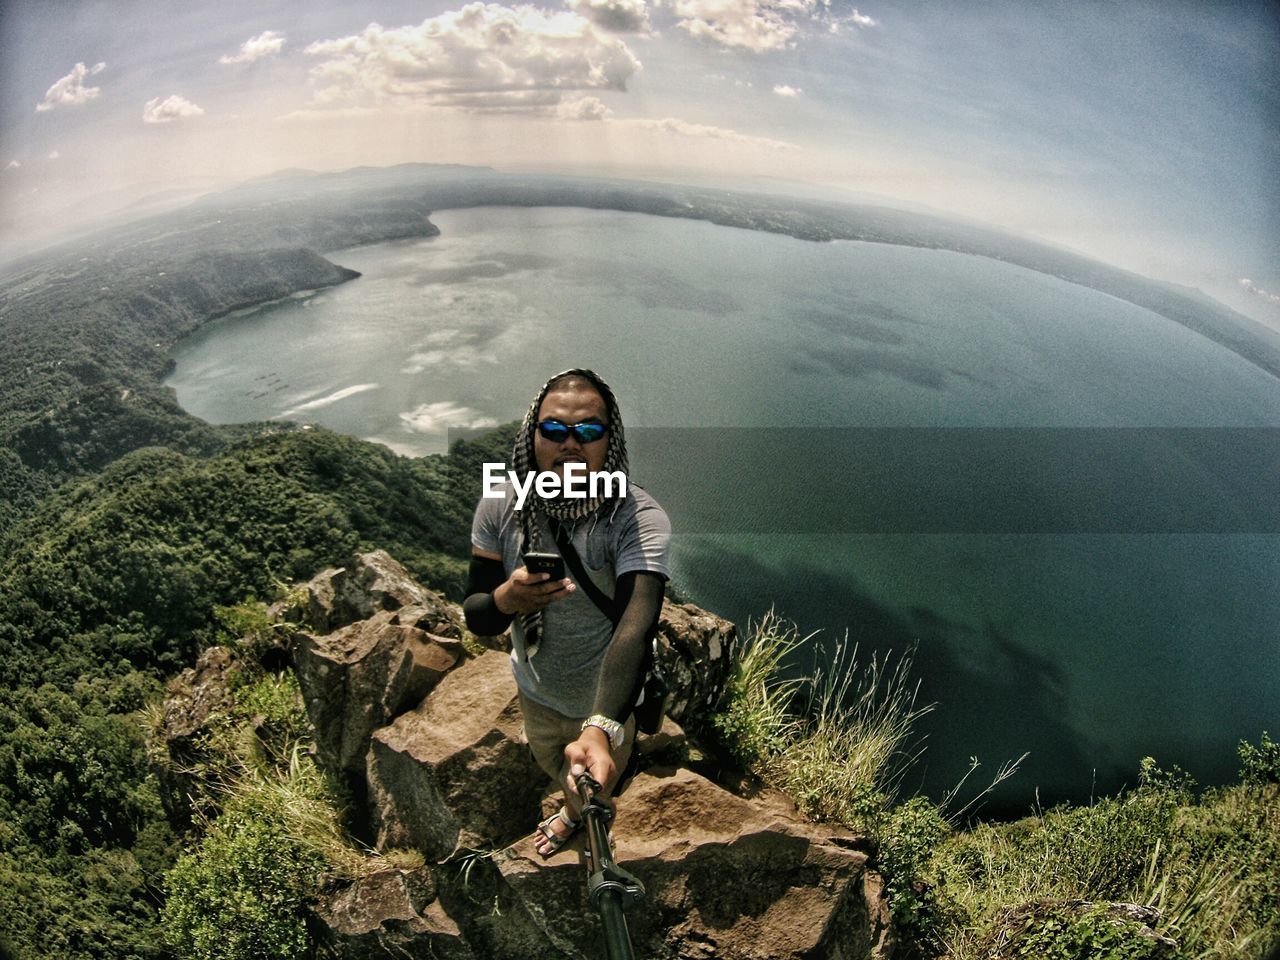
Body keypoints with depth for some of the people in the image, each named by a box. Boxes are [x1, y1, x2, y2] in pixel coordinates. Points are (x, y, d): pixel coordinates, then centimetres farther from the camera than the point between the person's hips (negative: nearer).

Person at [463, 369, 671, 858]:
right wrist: (504, 600, -39)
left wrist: (601, 730, -64)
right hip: (535, 690, 4)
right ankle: (573, 811, 72)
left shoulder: (639, 519, -34)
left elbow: (635, 624, -48)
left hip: (605, 704, -4)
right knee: (554, 767, 34)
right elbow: (475, 618, -14)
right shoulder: (500, 507, -20)